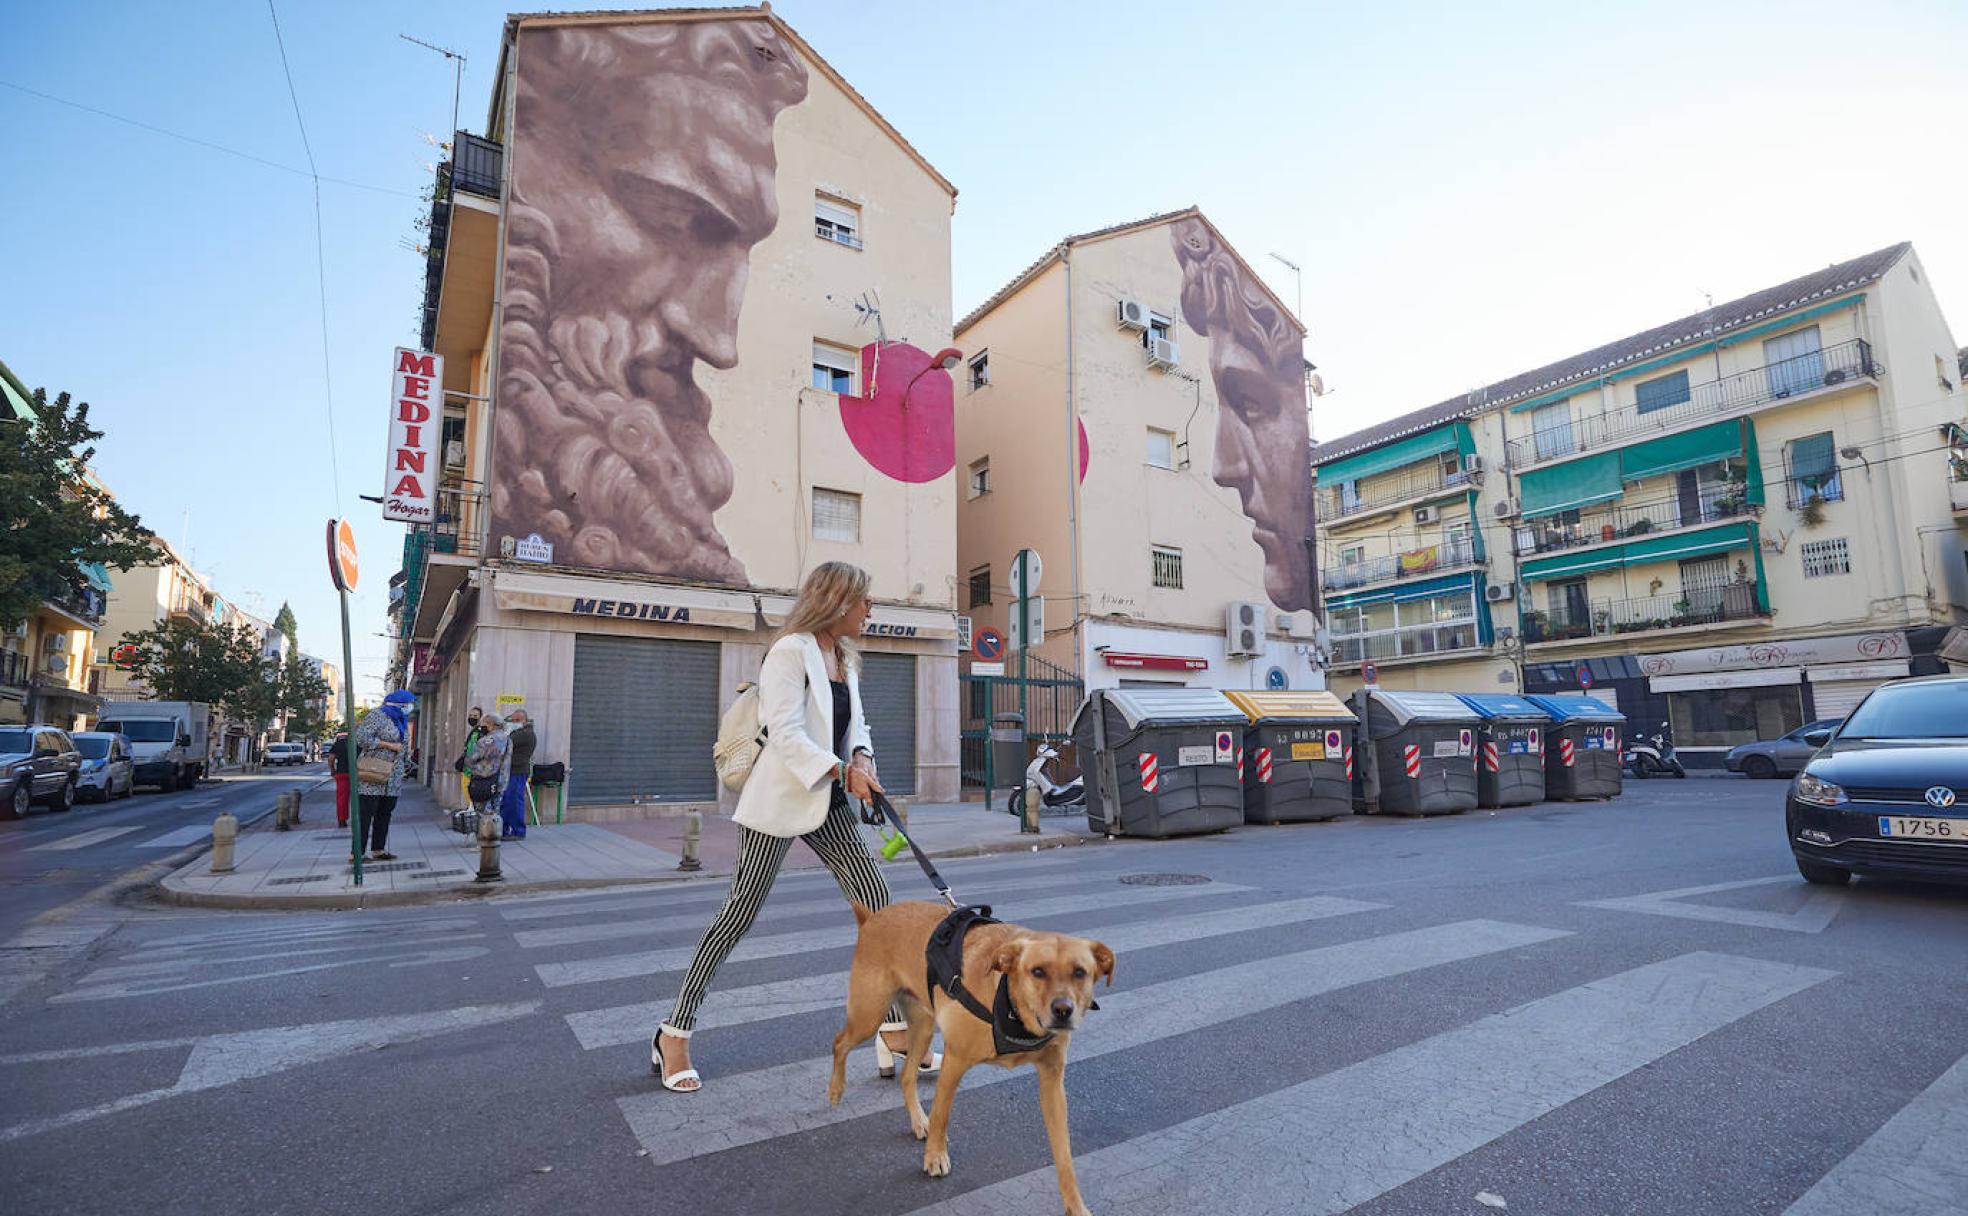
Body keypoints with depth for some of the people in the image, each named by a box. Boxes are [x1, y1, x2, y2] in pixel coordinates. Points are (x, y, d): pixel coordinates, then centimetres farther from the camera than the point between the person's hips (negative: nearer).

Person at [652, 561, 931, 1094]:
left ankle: (895, 1033, 12)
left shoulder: (844, 659, 12)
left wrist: (862, 757, -8)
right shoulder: (791, 651, -14)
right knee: (739, 914, 0)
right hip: (781, 801, -8)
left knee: (875, 900, 3)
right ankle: (674, 1033, 18)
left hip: (828, 803, 8)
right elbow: (786, 735, -21)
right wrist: (843, 771, -28)